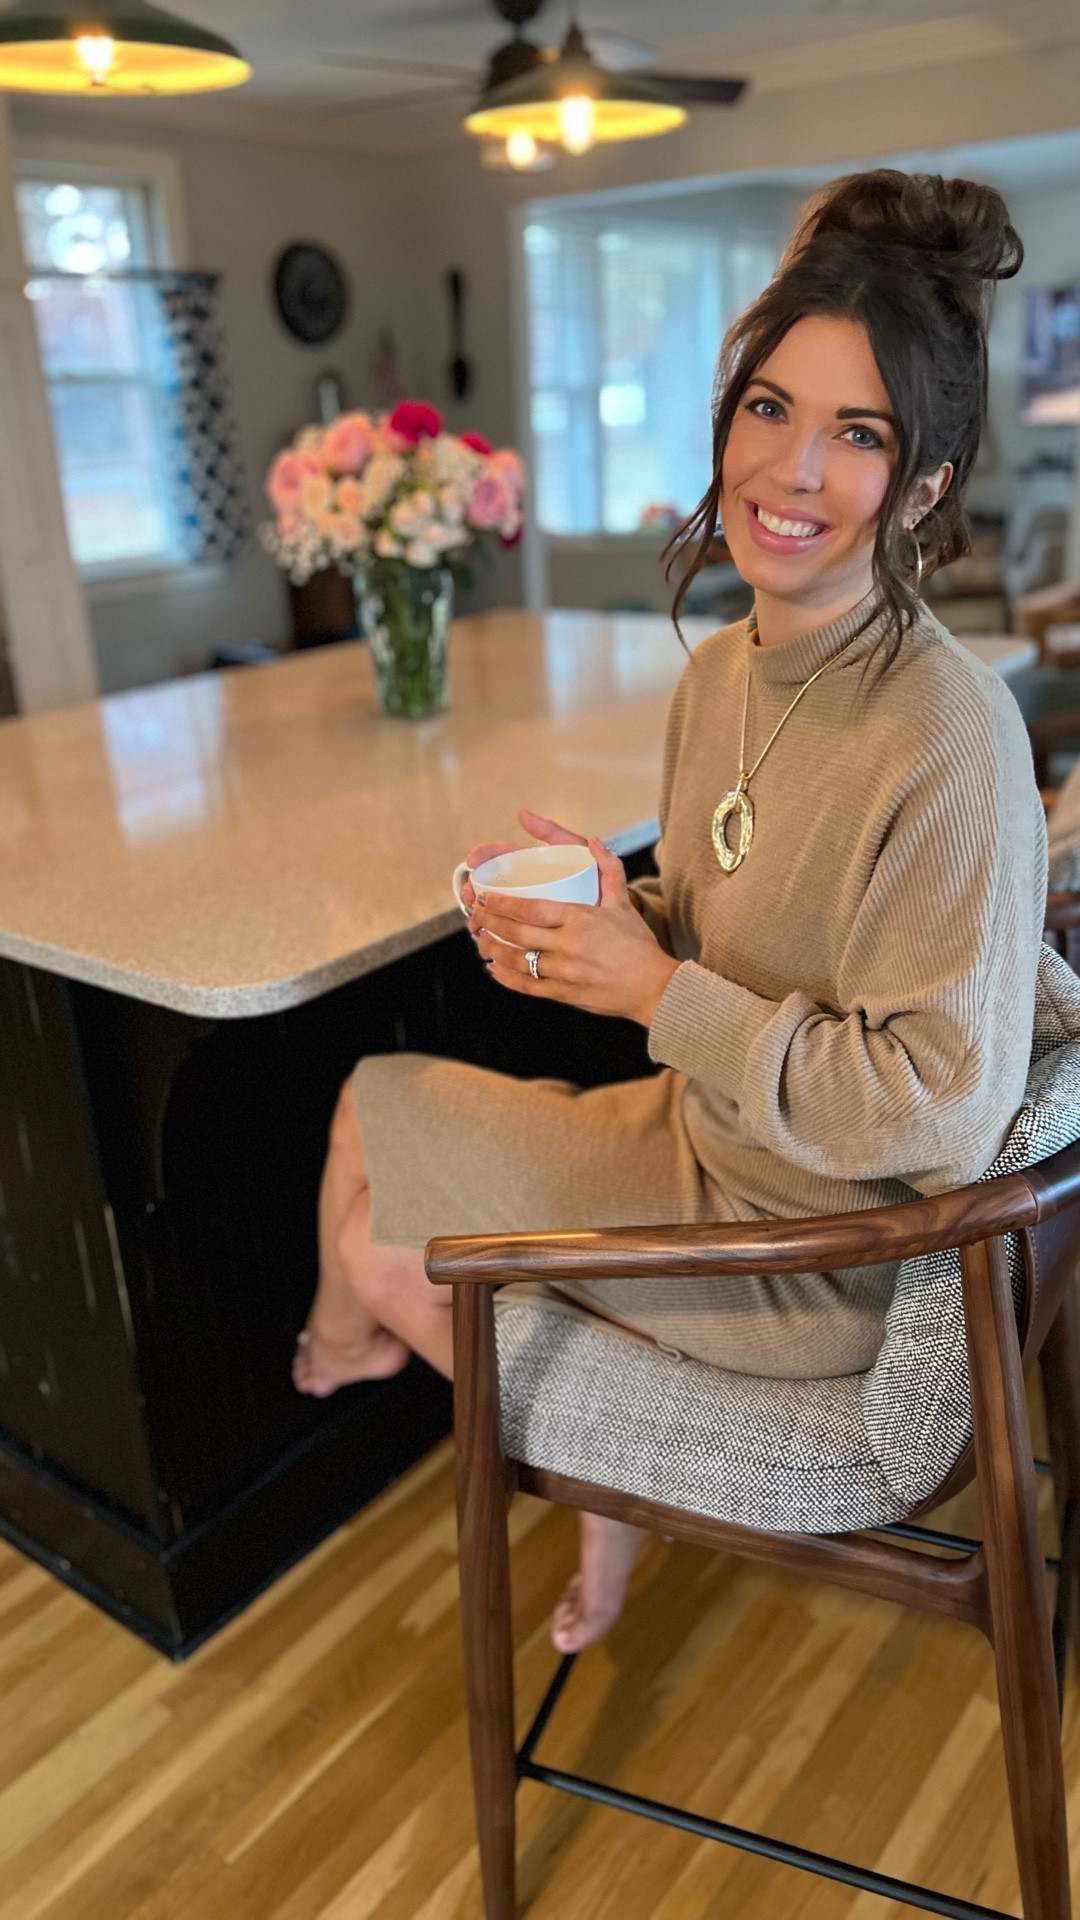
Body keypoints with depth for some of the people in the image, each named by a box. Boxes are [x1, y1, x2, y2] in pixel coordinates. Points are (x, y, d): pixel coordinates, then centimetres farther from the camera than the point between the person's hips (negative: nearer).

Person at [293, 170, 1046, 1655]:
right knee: (379, 1100, 14)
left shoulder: (948, 733, -29)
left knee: (387, 1246, 3)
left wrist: (657, 991, -25)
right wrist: (598, 917, -9)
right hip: (705, 1135, 8)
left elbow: (937, 1104, -27)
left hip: (822, 1249, -7)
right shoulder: (719, 671, -2)